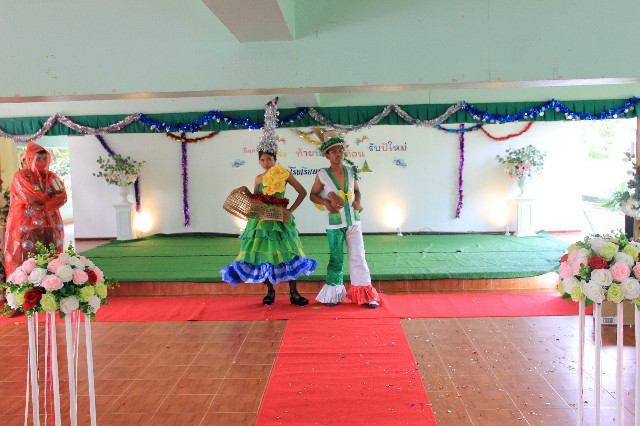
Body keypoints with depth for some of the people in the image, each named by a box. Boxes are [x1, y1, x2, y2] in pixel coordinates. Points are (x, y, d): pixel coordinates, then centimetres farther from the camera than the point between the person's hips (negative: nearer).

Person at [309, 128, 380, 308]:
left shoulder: (351, 171, 2)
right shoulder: (322, 175, -6)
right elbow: (313, 194, 4)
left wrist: (357, 202, -5)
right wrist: (326, 202, -13)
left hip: (353, 221, 2)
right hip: (334, 223, -2)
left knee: (358, 256, 2)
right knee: (336, 259, 8)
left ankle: (366, 294, 10)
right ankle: (333, 293, 25)